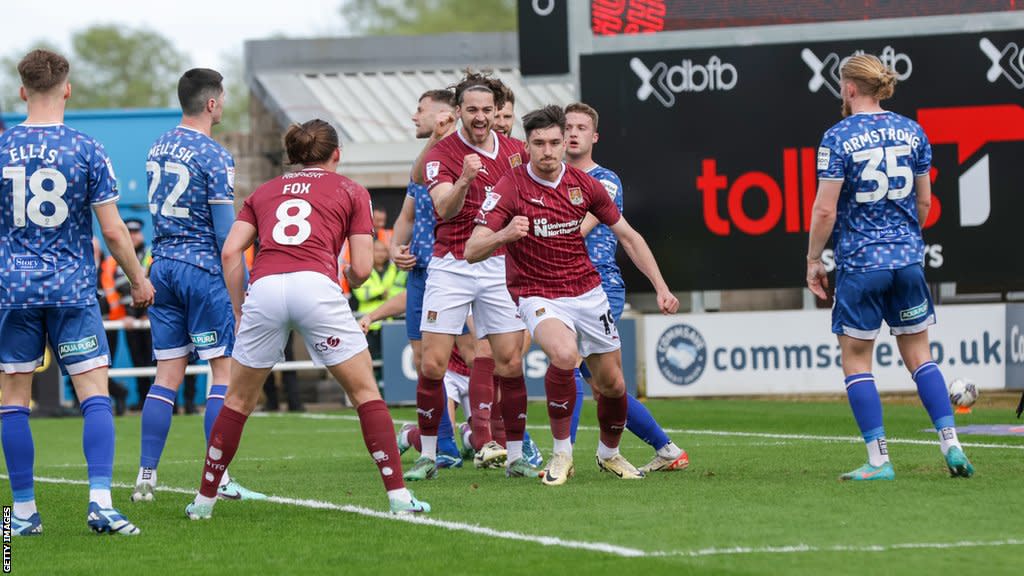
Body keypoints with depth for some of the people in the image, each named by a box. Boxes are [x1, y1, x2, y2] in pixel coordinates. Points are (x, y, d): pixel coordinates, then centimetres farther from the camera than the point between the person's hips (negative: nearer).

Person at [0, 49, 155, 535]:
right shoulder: (87, 152, -5)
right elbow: (113, 231, -4)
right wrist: (139, 280, 10)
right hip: (73, 290, -2)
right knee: (95, 395, -1)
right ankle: (100, 501, -14)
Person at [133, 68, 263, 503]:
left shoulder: (159, 147, 12)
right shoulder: (213, 156, -11)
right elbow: (226, 230, -13)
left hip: (161, 266, 7)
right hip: (203, 267, -7)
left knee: (167, 375, 8)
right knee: (224, 369, -2)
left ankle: (146, 475, 2)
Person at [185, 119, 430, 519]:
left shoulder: (264, 191, 27)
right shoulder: (351, 191, 19)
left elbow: (230, 252, 14)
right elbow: (361, 268, 11)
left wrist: (239, 311, 19)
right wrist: (350, 281, 33)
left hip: (264, 288, 2)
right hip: (316, 285, -2)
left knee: (239, 400, 17)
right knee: (365, 391, 8)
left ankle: (204, 500, 19)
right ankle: (399, 496, 1)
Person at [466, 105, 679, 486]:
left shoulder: (584, 185, -2)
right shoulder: (511, 187, -14)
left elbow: (627, 236, 9)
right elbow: (472, 251, -20)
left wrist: (661, 287, 2)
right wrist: (504, 234, -42)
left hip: (587, 292, 5)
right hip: (538, 295, -5)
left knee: (611, 382, 7)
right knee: (564, 355, -34)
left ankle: (609, 454, 38)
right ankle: (561, 453, -17)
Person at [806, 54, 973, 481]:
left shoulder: (838, 138, -10)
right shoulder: (911, 132, 5)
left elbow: (825, 210, -12)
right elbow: (924, 200, 11)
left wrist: (813, 259, 0)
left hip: (859, 263, -5)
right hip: (907, 259, 5)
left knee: (856, 361, 4)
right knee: (918, 354, 13)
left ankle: (878, 461, 0)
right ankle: (951, 443, 2)